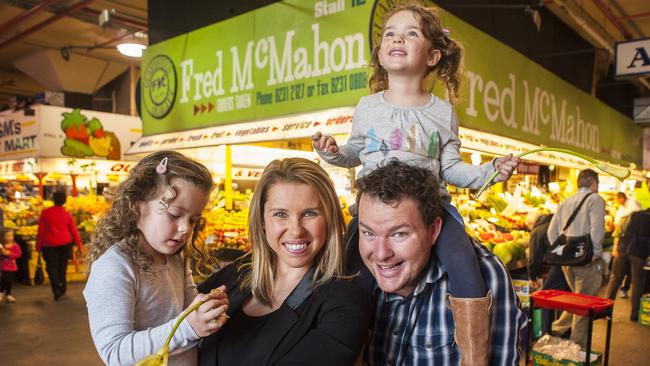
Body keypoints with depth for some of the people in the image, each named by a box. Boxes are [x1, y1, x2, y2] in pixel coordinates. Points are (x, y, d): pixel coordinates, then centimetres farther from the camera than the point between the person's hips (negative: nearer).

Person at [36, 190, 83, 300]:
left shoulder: (45, 213, -5)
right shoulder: (67, 214, -2)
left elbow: (41, 230, -2)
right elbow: (74, 230, 0)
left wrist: (38, 245, 5)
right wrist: (79, 244, 8)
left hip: (50, 244, -2)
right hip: (65, 243, 2)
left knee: (51, 266, 4)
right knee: (62, 266, 13)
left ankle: (57, 288, -12)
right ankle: (62, 289, 20)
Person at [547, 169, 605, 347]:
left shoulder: (565, 203, 14)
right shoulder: (595, 200, -5)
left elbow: (551, 231, 10)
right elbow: (597, 229, -20)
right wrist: (596, 253, -12)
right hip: (586, 261, -6)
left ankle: (556, 330, 18)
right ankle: (577, 345, 11)